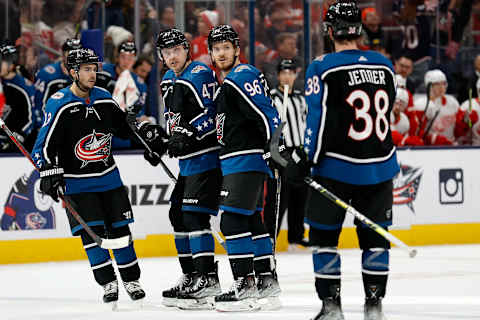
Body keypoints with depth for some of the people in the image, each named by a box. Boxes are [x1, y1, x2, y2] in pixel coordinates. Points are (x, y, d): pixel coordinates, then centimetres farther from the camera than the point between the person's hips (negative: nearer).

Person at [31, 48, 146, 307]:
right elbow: (44, 145, -15)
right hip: (77, 183, -4)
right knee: (91, 232, -10)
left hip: (109, 177, 4)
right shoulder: (59, 105, -14)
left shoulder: (105, 99, 1)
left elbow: (125, 128, 17)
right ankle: (108, 284, -1)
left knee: (119, 228, 7)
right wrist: (50, 174, -24)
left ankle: (131, 280, 16)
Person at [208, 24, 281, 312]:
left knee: (233, 220, -14)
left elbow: (266, 113, -21)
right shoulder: (229, 82, 19)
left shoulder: (240, 78, -13)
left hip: (246, 159, -11)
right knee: (251, 220, 14)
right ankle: (267, 282, 19)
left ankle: (245, 285, -14)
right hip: (238, 162, 11)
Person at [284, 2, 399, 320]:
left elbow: (320, 121, -13)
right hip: (381, 167, 4)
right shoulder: (385, 65, 4)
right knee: (374, 234, 13)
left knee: (324, 233, 7)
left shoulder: (323, 68, -10)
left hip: (337, 168, -4)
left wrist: (304, 160, -6)